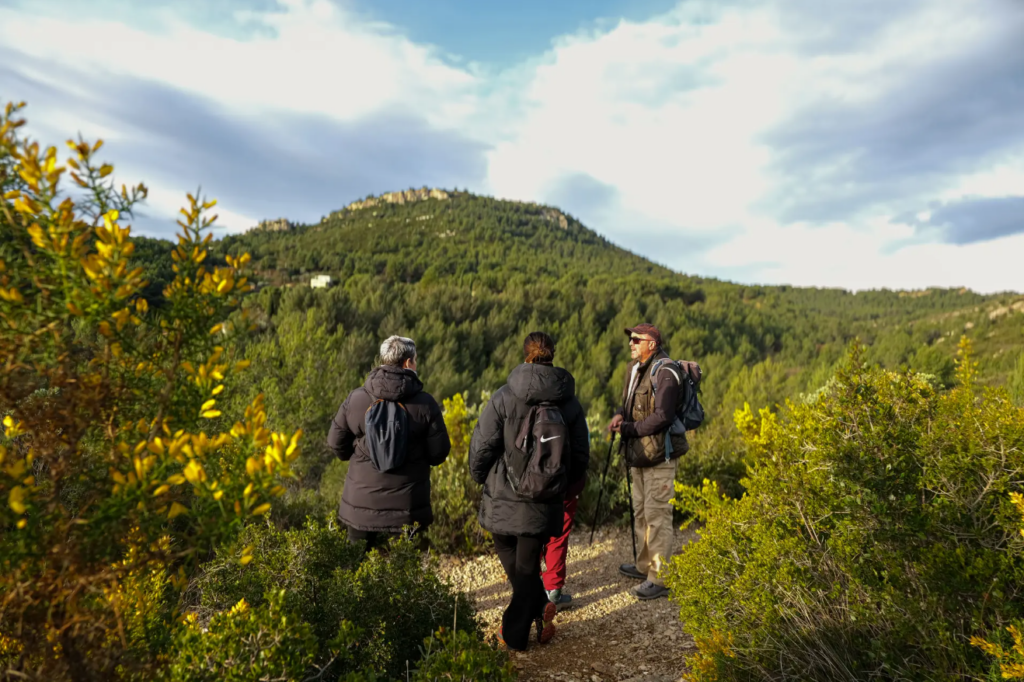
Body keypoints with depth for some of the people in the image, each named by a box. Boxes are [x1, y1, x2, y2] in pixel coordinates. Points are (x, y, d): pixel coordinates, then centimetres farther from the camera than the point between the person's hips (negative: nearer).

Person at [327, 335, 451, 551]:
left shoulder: (355, 398, -6)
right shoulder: (425, 404, -11)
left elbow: (336, 443, 2)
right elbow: (439, 453, -7)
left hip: (360, 505, 2)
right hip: (407, 509, -2)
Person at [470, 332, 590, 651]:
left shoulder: (504, 397, -12)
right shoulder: (570, 403, -2)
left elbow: (482, 445, -11)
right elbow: (580, 456, 5)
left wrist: (479, 476, 9)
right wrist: (563, 485, 21)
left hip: (504, 496, -2)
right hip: (544, 503, 2)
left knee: (510, 558, 22)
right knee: (528, 563, 14)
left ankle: (540, 610, 33)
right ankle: (516, 632, 22)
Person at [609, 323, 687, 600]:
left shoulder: (664, 373, -19)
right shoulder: (634, 369, 10)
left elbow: (663, 416, -25)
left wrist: (629, 429, -19)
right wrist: (621, 414, -1)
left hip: (659, 453, -10)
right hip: (639, 453, 10)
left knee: (657, 515, -4)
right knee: (641, 512, 20)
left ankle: (660, 580, 6)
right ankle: (646, 566, 36)